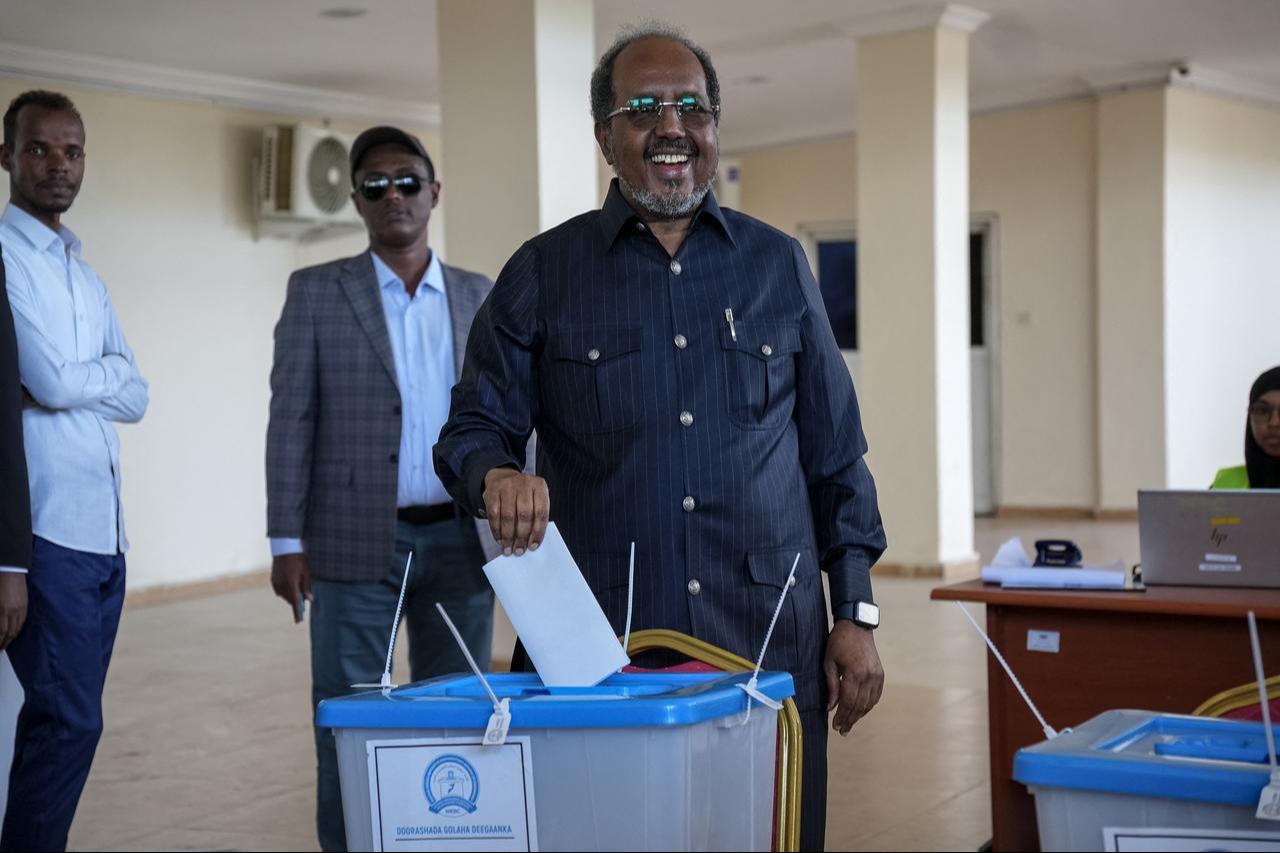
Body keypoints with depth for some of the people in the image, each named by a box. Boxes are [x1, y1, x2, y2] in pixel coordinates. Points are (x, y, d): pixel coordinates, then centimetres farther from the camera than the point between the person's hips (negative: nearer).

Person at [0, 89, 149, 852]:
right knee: (68, 720, -8)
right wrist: (105, 372, 4)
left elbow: (136, 397, 12)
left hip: (102, 527, 8)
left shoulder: (87, 277, 19)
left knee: (67, 719, 12)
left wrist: (76, 376, -5)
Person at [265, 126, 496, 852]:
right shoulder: (317, 292, 3)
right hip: (356, 541, -2)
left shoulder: (479, 296, 10)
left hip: (459, 540, 2)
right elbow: (291, 421, -1)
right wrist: (288, 541, -7)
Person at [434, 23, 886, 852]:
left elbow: (835, 453, 11)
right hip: (601, 644, -1)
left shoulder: (779, 265, 10)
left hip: (769, 637, 1)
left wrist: (854, 612, 6)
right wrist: (498, 473, -19)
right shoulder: (543, 273, 6)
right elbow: (473, 427, 5)